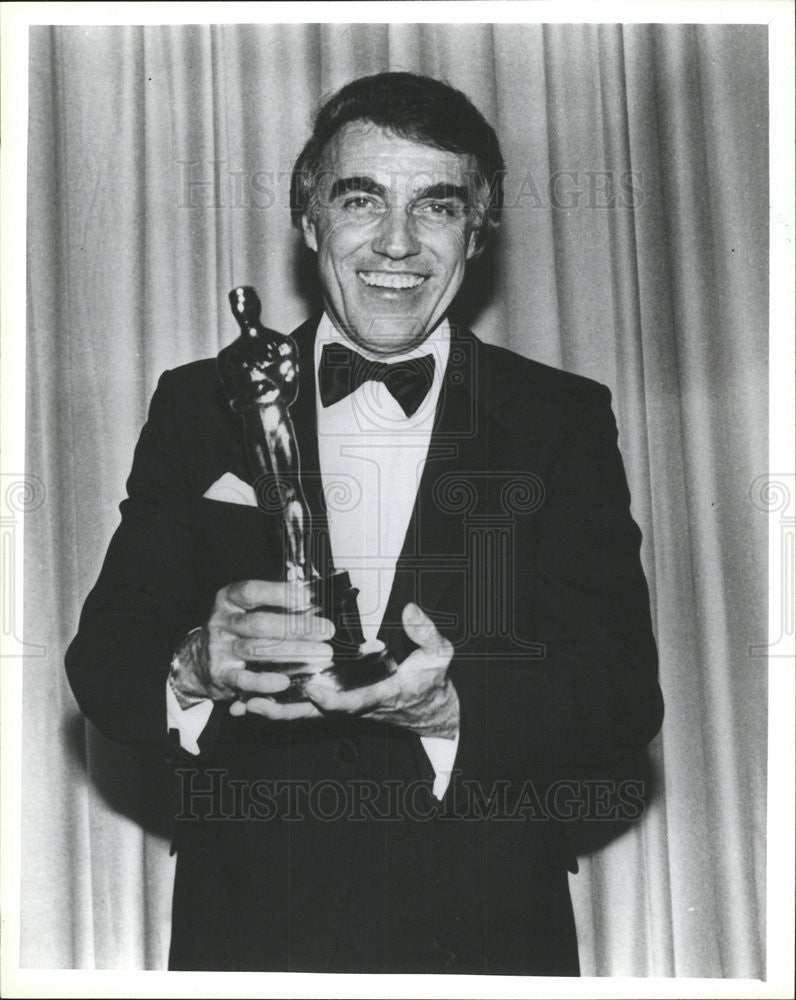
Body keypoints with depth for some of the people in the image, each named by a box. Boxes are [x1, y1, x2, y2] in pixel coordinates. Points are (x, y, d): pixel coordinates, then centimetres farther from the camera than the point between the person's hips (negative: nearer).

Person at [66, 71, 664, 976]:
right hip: (245, 927, 1)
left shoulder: (564, 419, -2)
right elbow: (101, 662, -3)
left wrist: (448, 706, -26)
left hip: (486, 938, 0)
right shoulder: (202, 404, 1)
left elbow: (625, 697, -8)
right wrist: (197, 669, -25)